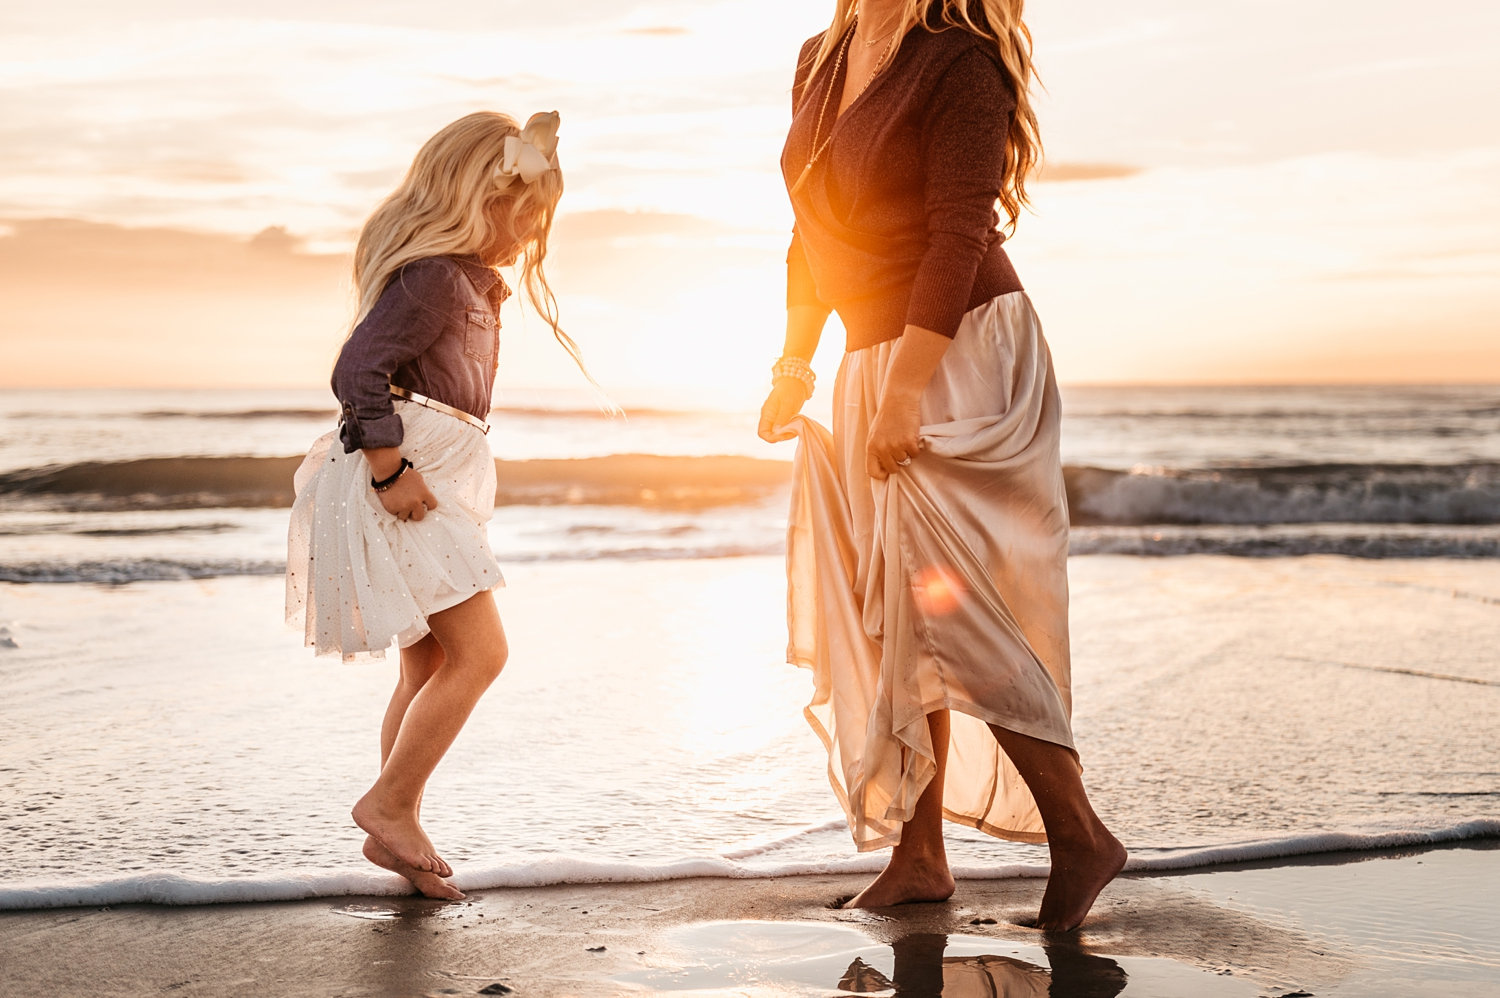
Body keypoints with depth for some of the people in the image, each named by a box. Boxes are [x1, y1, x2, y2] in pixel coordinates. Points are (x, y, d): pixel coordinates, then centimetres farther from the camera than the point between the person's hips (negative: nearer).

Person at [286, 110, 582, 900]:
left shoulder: (466, 278, 17)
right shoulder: (435, 277, -16)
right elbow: (357, 370, -25)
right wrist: (390, 470, -23)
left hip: (429, 482, 11)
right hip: (409, 482, -11)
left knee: (429, 669, 12)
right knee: (478, 652, -11)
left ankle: (394, 831, 19)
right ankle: (390, 805, -3)